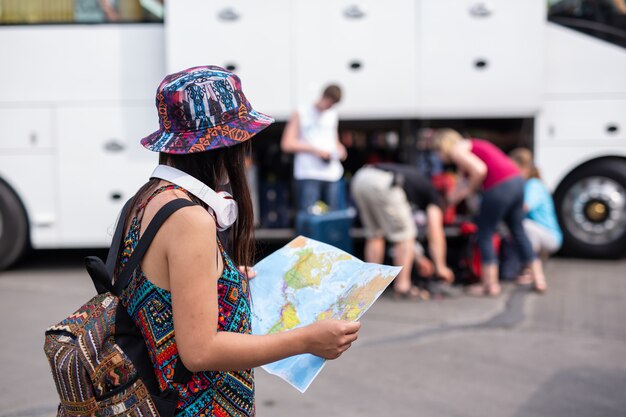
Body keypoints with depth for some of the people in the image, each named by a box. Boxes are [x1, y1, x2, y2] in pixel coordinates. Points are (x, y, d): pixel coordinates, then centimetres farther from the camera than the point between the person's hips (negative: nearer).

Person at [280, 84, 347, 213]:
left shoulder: (333, 115, 20)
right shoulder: (300, 114, 4)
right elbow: (287, 144, -3)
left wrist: (340, 149, 9)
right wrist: (315, 150, -10)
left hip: (332, 175, 5)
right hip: (308, 175, -5)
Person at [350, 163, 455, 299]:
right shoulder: (432, 194, 23)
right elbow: (435, 233, 16)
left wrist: (417, 257, 51)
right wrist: (440, 267, 24)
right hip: (382, 183, -7)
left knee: (375, 235, 22)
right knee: (405, 236, 10)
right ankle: (402, 287, 11)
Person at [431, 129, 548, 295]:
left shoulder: (456, 150, -2)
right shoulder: (470, 145, 26)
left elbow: (479, 170, -17)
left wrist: (468, 190, -3)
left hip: (500, 186, -9)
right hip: (517, 180, 9)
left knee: (484, 234, 6)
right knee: (518, 231, 20)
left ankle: (491, 284, 10)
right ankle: (539, 279, 24)